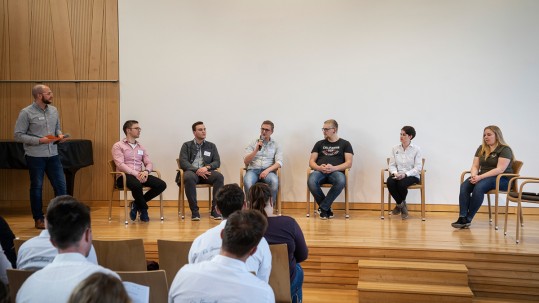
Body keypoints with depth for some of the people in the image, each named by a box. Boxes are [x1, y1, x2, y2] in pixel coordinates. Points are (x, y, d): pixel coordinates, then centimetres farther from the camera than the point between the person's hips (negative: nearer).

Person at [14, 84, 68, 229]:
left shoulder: (54, 110, 7)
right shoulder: (26, 113, -9)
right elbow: (18, 135, -10)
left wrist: (60, 135, -4)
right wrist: (39, 140, -19)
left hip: (53, 155, 5)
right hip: (35, 156, -5)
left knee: (61, 185, 4)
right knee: (36, 187, 7)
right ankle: (39, 219, 19)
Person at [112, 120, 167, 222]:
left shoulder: (141, 147, 20)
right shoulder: (118, 146, 3)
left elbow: (149, 163, 12)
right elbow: (120, 165, -11)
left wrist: (146, 171, -13)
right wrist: (135, 174, -23)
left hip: (140, 175, 6)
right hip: (124, 176, -6)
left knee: (161, 185, -17)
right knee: (137, 185, -40)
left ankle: (136, 204, -4)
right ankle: (143, 209, -10)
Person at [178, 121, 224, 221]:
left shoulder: (211, 146, 19)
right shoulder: (187, 145, 13)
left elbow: (217, 162, 9)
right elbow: (183, 162, -1)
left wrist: (207, 167, -14)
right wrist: (197, 170, -17)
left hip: (206, 172, 2)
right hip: (192, 171, -2)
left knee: (219, 176, -31)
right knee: (189, 177, -39)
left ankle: (214, 209, -26)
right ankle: (194, 210, -30)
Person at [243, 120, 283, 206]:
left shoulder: (276, 145, 14)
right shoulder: (253, 144, 15)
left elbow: (279, 162, 0)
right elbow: (246, 161, 5)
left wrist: (268, 170, -17)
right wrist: (256, 150, -8)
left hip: (268, 171, 0)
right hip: (253, 170, 0)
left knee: (274, 181, -36)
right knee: (247, 182, -37)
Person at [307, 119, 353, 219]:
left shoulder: (345, 144, 14)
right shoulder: (319, 144, 22)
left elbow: (349, 163, 4)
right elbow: (311, 162, 16)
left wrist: (334, 168, -14)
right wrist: (319, 167, -8)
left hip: (336, 172, -2)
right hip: (320, 171, 2)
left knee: (341, 181, -39)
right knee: (311, 181, -35)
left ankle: (323, 208, -22)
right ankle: (327, 208, -14)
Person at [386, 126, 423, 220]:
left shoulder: (416, 149, -1)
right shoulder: (395, 148, 8)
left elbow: (418, 167, -7)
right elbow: (392, 165, 6)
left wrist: (405, 174, -22)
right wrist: (395, 173, -17)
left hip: (412, 176, -3)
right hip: (397, 175, 3)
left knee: (402, 184, -35)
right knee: (390, 182, -31)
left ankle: (399, 204, -2)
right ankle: (402, 205, -7)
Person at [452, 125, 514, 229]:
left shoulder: (505, 149, -5)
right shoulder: (481, 148, 16)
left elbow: (500, 169, -17)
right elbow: (475, 166, 12)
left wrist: (481, 177, -25)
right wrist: (474, 175, -12)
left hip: (501, 179, -6)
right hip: (483, 177, 6)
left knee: (479, 187, -36)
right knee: (464, 186, -25)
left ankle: (468, 219, -30)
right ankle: (462, 217, -34)